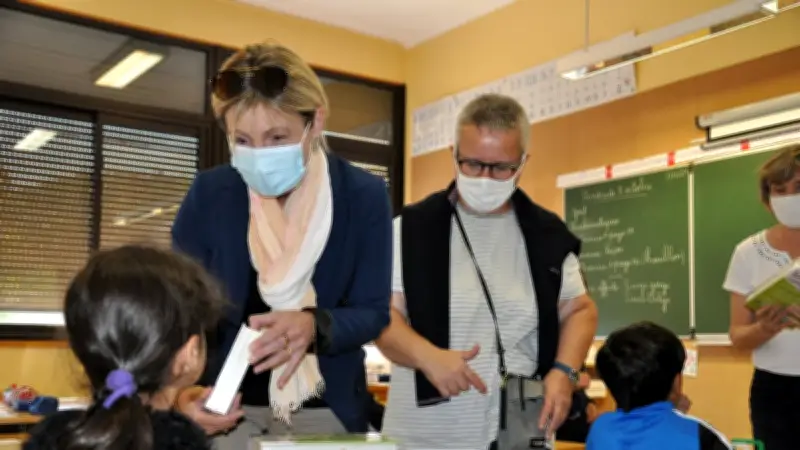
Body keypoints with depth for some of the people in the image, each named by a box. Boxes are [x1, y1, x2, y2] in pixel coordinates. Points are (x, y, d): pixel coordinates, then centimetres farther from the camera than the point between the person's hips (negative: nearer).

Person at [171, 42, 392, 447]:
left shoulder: (363, 196, -11)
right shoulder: (208, 195, -10)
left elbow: (372, 313, -10)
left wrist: (313, 326, -31)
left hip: (326, 409, 0)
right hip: (227, 406, 0)